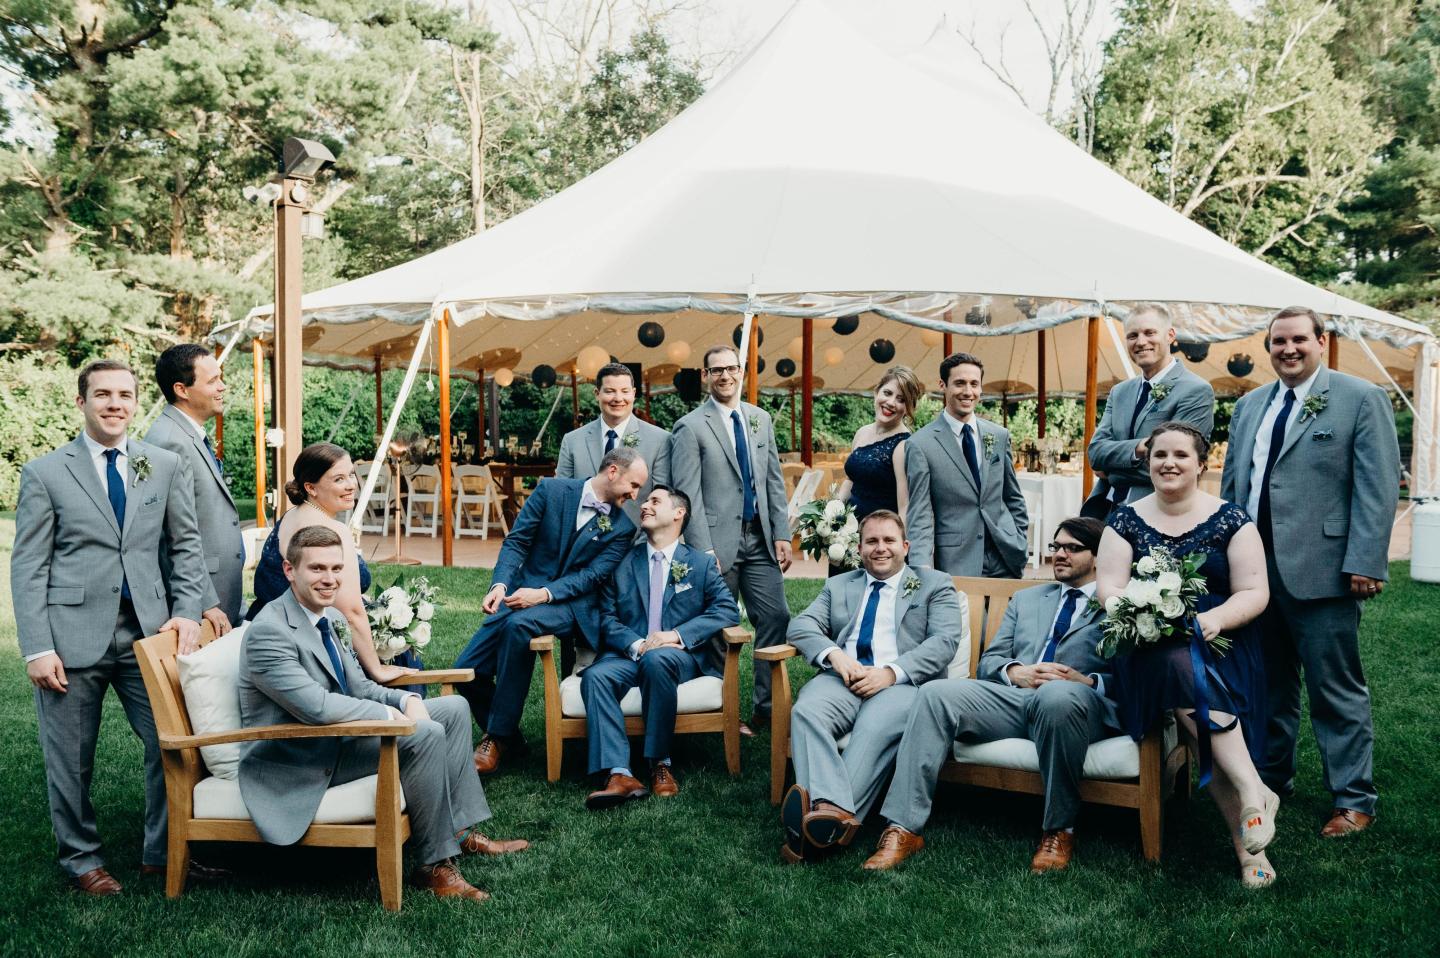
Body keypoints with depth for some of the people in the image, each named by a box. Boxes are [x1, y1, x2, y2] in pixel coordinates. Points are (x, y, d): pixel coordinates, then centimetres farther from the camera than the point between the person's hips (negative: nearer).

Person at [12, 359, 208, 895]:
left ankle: (162, 854, 20)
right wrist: (36, 648, -8)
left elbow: (186, 545, 11)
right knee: (71, 758, 8)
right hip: (73, 635, -2)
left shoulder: (166, 467, 8)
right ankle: (80, 857, 28)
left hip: (147, 631, 2)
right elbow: (27, 566, -1)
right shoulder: (45, 474, 1)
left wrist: (187, 611, -2)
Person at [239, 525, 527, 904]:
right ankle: (434, 865, -15)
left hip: (333, 737, 10)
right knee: (425, 734, -26)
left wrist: (408, 700, -8)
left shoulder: (328, 618, 9)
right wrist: (389, 714, -19)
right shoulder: (268, 632, -21)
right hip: (296, 764, -10)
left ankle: (461, 830, 7)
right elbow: (316, 706, -30)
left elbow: (360, 686, 12)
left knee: (453, 708, 8)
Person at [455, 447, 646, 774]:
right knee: (466, 671, -10)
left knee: (519, 624, -35)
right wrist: (500, 584, -18)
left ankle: (498, 737, -23)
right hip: (523, 594, 3)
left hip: (571, 605, -2)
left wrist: (544, 594, -22)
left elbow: (592, 575, -7)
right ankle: (506, 739, 16)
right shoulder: (552, 490, 1)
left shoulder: (622, 528, 2)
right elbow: (516, 540, 0)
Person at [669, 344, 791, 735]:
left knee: (776, 617, 1)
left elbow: (774, 481, 14)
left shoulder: (761, 419, 12)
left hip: (760, 538, 5)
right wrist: (704, 551, -13)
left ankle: (766, 707, 13)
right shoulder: (690, 427, -4)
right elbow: (688, 496, -8)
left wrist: (782, 534, 7)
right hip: (719, 541, -5)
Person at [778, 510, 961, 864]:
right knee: (807, 711, -31)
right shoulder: (838, 585, 27)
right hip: (842, 676, 3)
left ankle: (825, 822, -45)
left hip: (904, 682, -3)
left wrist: (892, 672, -14)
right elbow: (801, 624, 14)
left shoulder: (935, 585, 16)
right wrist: (833, 654, -8)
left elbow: (944, 641, 1)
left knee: (876, 728, -36)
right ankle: (836, 812, -47)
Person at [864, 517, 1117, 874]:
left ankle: (1058, 830, -21)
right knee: (936, 692, -22)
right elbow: (988, 662, 22)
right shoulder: (1026, 598, 30)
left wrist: (1088, 681, -16)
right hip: (1013, 696, 5)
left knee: (1058, 694, -40)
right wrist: (1015, 671, -1)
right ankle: (903, 828, -27)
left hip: (1079, 704, -4)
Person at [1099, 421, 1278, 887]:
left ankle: (1246, 839, -30)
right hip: (1148, 651, 1)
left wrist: (1215, 618, -20)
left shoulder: (1230, 518, 5)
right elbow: (1108, 587, 1)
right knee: (1181, 666, -34)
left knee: (1188, 666, -34)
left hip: (1219, 645, -1)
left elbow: (1255, 592, -1)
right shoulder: (1126, 518, 9)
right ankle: (1253, 789, -34)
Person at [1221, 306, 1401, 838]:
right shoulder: (1248, 406, 15)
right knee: (1269, 683, 16)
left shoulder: (1362, 398, -2)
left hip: (1321, 570, -6)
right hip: (1254, 568, 6)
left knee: (1337, 689, 1)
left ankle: (1353, 799, 12)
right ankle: (1272, 775, 30)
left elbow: (1378, 488, -8)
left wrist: (1365, 563, -15)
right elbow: (1231, 484, 18)